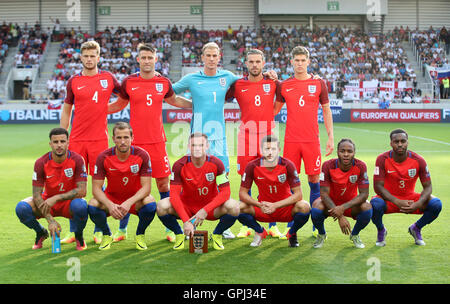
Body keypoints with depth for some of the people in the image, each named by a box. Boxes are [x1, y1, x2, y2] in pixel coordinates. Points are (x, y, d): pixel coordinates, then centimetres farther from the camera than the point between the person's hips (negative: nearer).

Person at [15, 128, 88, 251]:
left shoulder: (77, 160, -18)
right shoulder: (41, 163, -15)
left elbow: (82, 191, -21)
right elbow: (37, 195, -16)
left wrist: (56, 198, -30)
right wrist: (50, 220, -26)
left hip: (69, 202, -2)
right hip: (48, 202, 2)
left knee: (81, 206, -38)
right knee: (21, 208, -26)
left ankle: (79, 236, -3)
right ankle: (41, 233, 7)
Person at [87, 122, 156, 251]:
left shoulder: (142, 155, -16)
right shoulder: (103, 157, -15)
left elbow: (146, 187, -18)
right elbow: (96, 188, -15)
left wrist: (129, 202, -35)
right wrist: (109, 205, -34)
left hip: (135, 200, -1)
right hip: (111, 198, 1)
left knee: (150, 204, -33)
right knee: (93, 205, -30)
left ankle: (140, 234, -1)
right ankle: (106, 235, 2)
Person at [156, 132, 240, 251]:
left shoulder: (216, 163, -16)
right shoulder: (180, 165, -17)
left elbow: (225, 192, -18)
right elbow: (174, 194, -20)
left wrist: (205, 210, -29)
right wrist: (186, 221, -30)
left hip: (210, 207, 0)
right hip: (186, 207, 0)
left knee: (233, 207, -29)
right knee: (162, 206, -28)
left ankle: (217, 235, 2)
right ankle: (179, 234, 3)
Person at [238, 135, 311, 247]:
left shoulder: (287, 165, -16)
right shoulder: (253, 166, -13)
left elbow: (298, 194, -18)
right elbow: (242, 193, -10)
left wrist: (275, 205, -28)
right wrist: (260, 205, -27)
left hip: (285, 209, -1)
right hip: (262, 209, 1)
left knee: (304, 206, -31)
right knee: (239, 208, -25)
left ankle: (292, 233, 2)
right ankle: (259, 232, 6)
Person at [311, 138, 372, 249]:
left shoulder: (360, 166, -20)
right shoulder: (328, 165, -22)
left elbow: (364, 194, -21)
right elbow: (324, 193, -23)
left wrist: (343, 207, -35)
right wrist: (340, 216, -33)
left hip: (350, 203, 1)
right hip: (330, 202, -1)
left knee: (367, 208, -30)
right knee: (316, 209, -33)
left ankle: (355, 234, 4)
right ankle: (321, 234, 4)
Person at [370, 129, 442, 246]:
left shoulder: (418, 160, -12)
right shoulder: (383, 159, -16)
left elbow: (427, 187, -8)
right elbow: (378, 186, -19)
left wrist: (418, 204, -28)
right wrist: (397, 202, -32)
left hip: (410, 198, 2)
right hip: (389, 199, -2)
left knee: (436, 204, -22)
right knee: (375, 204, -36)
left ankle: (416, 228, 9)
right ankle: (381, 230, 1)